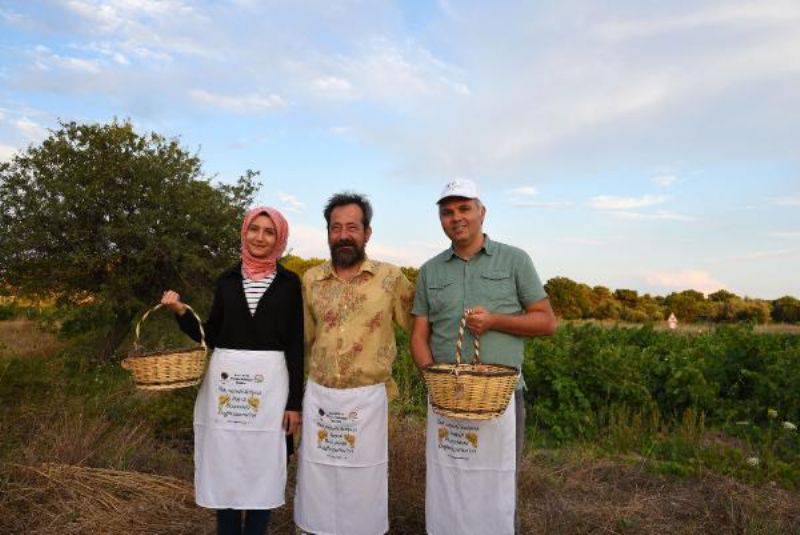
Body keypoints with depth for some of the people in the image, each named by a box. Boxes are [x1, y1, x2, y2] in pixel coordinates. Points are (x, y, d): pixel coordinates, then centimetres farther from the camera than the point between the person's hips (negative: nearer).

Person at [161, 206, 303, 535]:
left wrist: (295, 402, -5)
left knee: (262, 469, 7)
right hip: (225, 381, 3)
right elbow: (211, 336, 11)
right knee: (224, 468, 10)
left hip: (269, 384, -2)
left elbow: (295, 347, -1)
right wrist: (181, 311, -4)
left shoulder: (289, 283, 1)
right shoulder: (228, 280, 8)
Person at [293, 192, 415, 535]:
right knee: (316, 483, 15)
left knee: (363, 485, 11)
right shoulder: (311, 280, 3)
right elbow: (303, 338, 13)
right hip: (318, 396, 3)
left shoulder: (391, 278, -6)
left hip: (367, 398, -2)